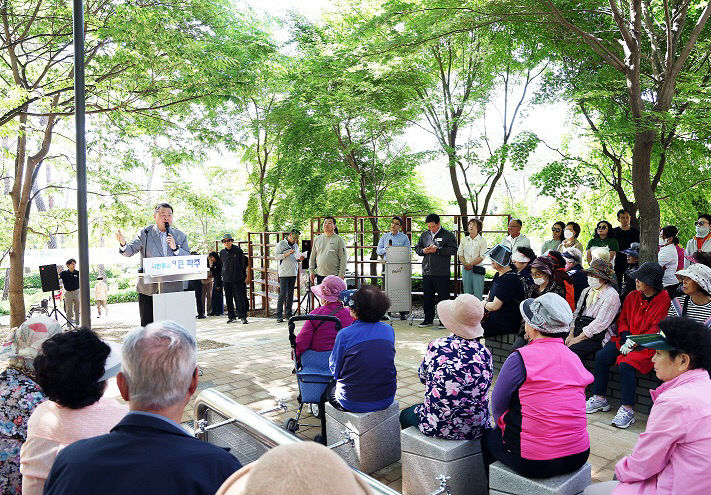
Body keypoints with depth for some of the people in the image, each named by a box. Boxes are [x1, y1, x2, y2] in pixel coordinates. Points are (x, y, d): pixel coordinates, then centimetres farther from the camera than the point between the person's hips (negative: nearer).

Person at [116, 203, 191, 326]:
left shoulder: (180, 236, 8)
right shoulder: (144, 233, 5)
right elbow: (130, 250, -3)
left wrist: (175, 248, -12)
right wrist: (123, 244, -24)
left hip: (172, 288, 1)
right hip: (148, 289, -1)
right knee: (147, 325, 5)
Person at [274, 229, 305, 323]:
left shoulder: (296, 246, 18)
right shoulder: (281, 244, -1)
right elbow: (277, 256, -9)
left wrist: (299, 259, 4)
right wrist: (288, 253, -18)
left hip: (293, 273, 6)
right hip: (284, 273, -6)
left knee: (290, 294, 8)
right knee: (283, 294, -8)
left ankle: (289, 314, 14)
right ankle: (279, 316, -5)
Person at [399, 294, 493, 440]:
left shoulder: (436, 346, -17)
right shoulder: (484, 353, -11)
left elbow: (422, 376, 0)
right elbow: (487, 383, 5)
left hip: (438, 426, -3)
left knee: (405, 414, 28)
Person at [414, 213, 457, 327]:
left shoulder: (447, 235, -1)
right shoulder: (424, 235, 13)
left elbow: (453, 250, -10)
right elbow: (417, 248, 19)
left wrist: (438, 250, -17)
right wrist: (424, 251, -3)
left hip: (442, 273, -5)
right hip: (427, 271, 5)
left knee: (443, 297, 1)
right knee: (427, 296, 11)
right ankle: (428, 319, 23)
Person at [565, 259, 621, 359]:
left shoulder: (611, 295, -8)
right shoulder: (586, 291, 17)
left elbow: (600, 323, -15)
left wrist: (578, 339, -15)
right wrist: (571, 334, 0)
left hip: (596, 337, -7)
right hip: (579, 332, 7)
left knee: (571, 351, -29)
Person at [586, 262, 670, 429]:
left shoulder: (663, 300, -7)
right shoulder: (632, 296, 11)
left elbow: (657, 329, -11)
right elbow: (622, 319, 14)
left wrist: (635, 343, -16)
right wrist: (626, 337, -4)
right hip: (627, 339, 6)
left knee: (626, 364, -30)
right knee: (601, 356, -15)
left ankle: (627, 409, -22)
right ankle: (599, 399, -5)